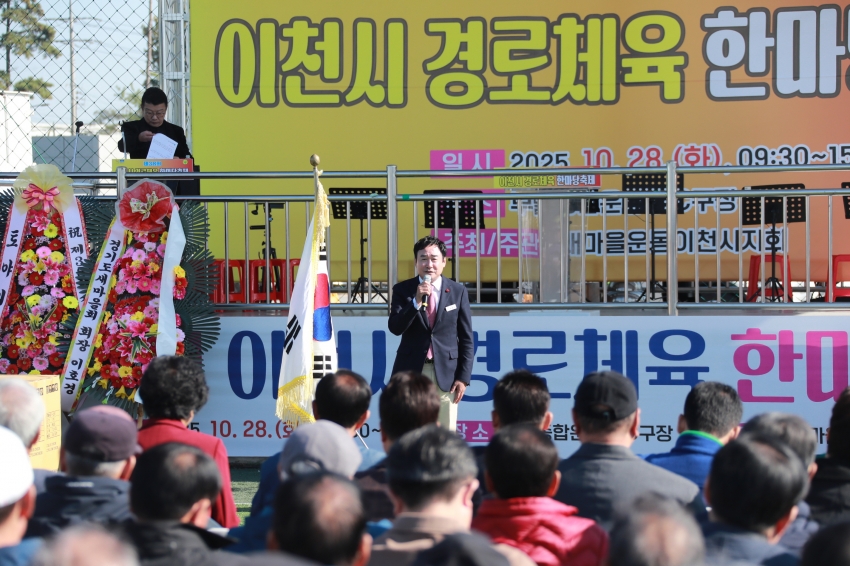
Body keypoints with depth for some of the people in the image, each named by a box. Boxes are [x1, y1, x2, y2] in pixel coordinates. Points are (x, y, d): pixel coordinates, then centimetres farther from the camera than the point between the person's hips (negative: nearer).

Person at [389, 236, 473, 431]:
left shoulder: (458, 292, 5)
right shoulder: (402, 290, 4)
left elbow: (466, 338, 5)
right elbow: (395, 328, -8)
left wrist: (463, 377, -1)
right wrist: (417, 301, -20)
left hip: (446, 374, 0)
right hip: (411, 371, 0)